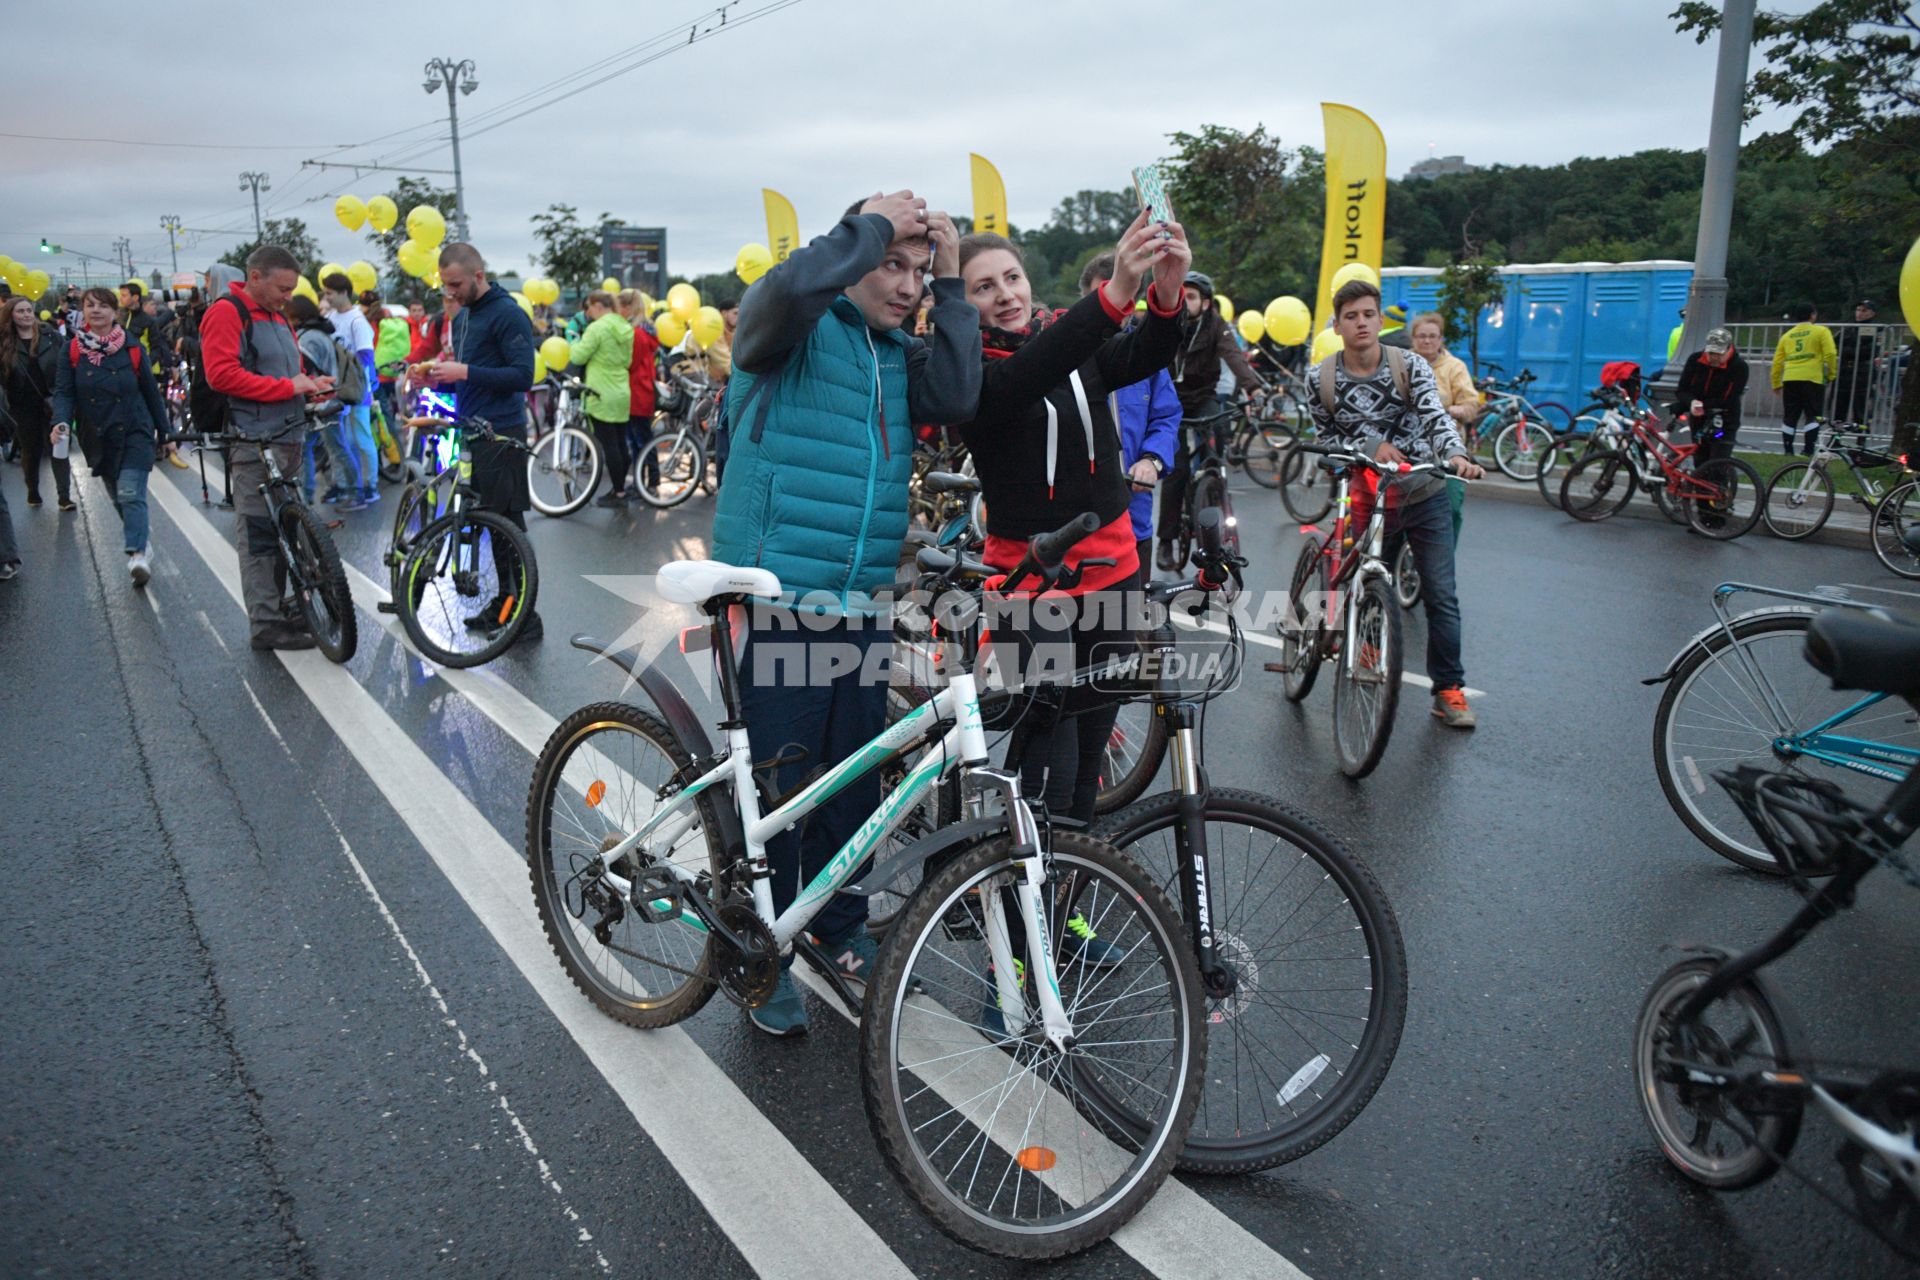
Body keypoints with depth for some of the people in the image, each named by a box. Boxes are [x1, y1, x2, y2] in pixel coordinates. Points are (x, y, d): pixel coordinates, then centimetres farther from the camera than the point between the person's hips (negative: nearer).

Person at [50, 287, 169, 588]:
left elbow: (150, 390, 5)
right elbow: (63, 391, -4)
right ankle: (138, 538, 34)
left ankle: (137, 554, -25)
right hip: (97, 438, 3)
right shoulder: (72, 350, 1)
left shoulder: (132, 348, -2)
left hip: (135, 433, -3)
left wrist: (162, 428, 10)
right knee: (118, 496, 15)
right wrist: (61, 421, -22)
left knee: (131, 493, -17)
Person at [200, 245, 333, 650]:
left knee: (281, 530, 14)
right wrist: (287, 387, -18)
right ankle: (265, 624, -3)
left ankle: (279, 608, 23)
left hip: (287, 439, 9)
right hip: (253, 444, -9)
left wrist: (309, 383, 7)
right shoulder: (226, 312, -8)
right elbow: (222, 374, -19)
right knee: (258, 534, -6)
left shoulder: (276, 315, 20)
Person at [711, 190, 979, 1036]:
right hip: (775, 601, -6)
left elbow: (958, 400, -5)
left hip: (863, 607, 6)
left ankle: (840, 926, 36)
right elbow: (791, 286, -28)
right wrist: (877, 220, -13)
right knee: (774, 784, 3)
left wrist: (953, 284, -4)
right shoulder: (793, 330, -4)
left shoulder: (901, 353, 14)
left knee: (855, 779, 15)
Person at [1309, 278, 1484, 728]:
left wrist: (1456, 455, -41)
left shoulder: (1410, 365, -8)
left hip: (1425, 497, 0)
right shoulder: (1320, 379, -6)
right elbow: (1328, 439, 1)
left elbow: (1435, 416, -21)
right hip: (1367, 500, 1)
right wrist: (1370, 447, -18)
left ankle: (1449, 690, 5)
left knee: (1441, 596, -3)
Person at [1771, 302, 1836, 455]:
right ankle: (1808, 449, -5)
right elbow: (1830, 354, -7)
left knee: (1789, 417, 8)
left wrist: (1776, 384, 19)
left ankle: (1787, 450, 7)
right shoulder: (1821, 331, 4)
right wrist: (1831, 373, 5)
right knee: (1813, 416, 2)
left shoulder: (1787, 335, 16)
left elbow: (1777, 362, 12)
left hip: (1790, 380, 3)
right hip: (1813, 379, -3)